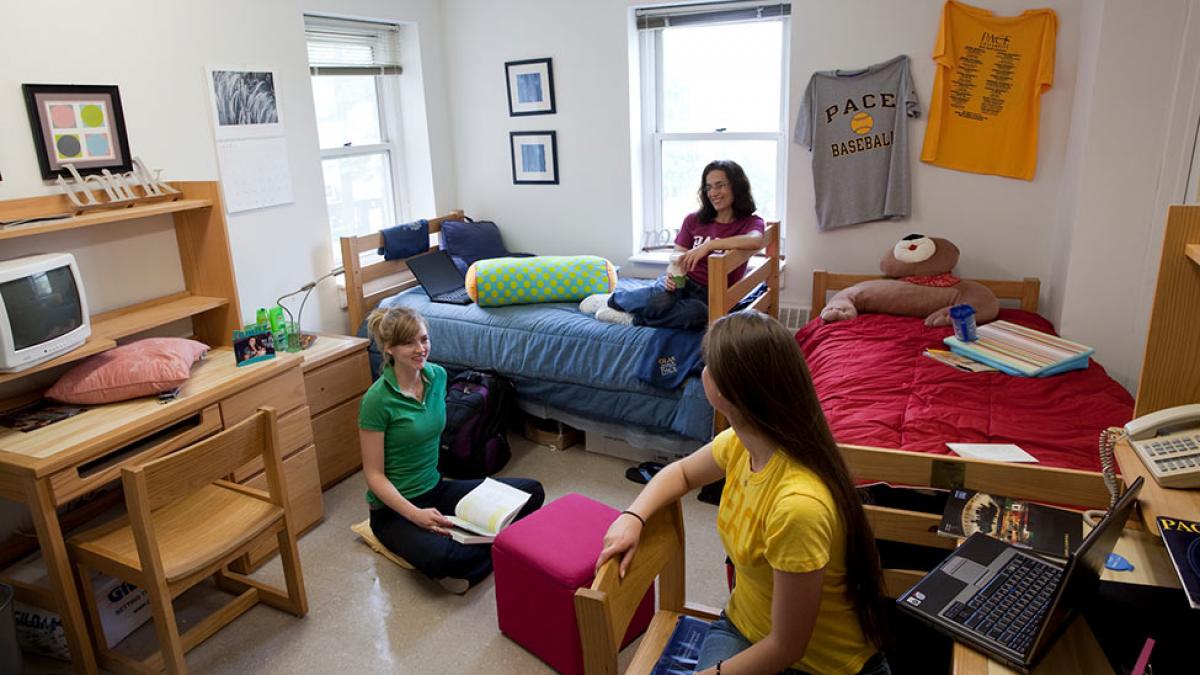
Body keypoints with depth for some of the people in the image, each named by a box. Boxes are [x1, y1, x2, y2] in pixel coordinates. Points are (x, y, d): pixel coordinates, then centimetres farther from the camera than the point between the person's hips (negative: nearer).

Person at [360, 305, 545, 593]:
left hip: (436, 489, 7)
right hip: (394, 507, -6)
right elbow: (374, 474, -16)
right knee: (441, 557, -37)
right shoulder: (378, 399, -19)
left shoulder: (438, 375, -1)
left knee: (532, 492, -6)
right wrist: (416, 514, -26)